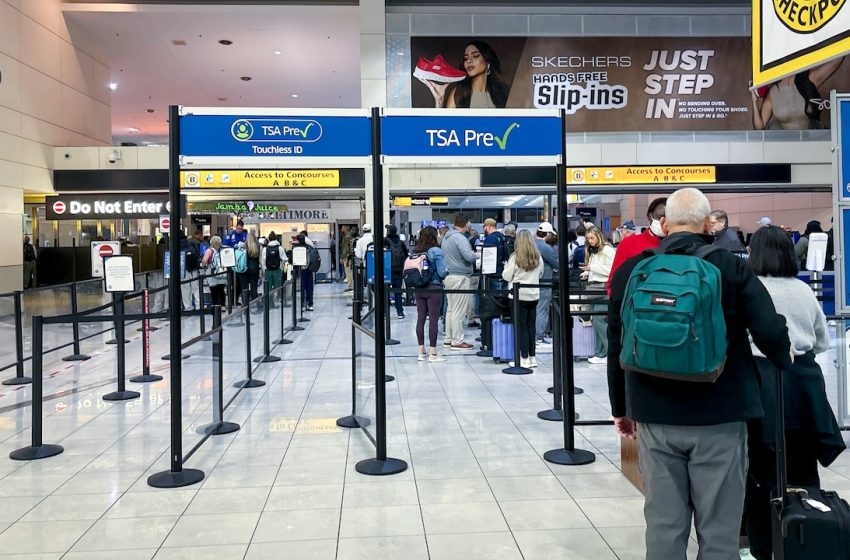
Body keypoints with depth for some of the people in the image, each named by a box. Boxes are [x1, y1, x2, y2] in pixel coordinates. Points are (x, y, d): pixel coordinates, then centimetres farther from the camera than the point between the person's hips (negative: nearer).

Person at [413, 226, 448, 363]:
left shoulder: (415, 251, 5)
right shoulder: (436, 251, -11)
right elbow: (442, 272, -14)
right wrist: (447, 272, 7)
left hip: (418, 289, 6)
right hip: (434, 288, -6)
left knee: (420, 318, 10)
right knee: (433, 319, -1)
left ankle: (422, 352, 16)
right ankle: (433, 354, 3)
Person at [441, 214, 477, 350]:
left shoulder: (446, 237, 13)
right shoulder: (460, 238, -15)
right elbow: (469, 256, -23)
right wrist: (475, 254, -1)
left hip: (448, 276, 9)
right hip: (460, 277, -9)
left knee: (451, 308, 15)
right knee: (459, 311, -3)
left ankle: (448, 339, 20)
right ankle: (457, 341, 1)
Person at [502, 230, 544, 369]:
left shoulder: (515, 257, -12)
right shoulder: (538, 258, 2)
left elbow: (506, 276, -8)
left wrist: (507, 266, 9)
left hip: (519, 296, -5)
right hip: (534, 296, 5)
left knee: (521, 327, 1)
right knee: (531, 326, 11)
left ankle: (524, 359, 2)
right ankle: (532, 357, 15)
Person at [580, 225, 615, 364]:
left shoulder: (607, 250, -7)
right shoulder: (592, 251, 19)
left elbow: (612, 270, -13)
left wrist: (593, 267, -14)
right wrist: (587, 273, 6)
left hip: (603, 287, -8)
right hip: (593, 286, 9)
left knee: (598, 320, -14)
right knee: (596, 320, 6)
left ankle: (605, 353, -9)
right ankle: (600, 352, 9)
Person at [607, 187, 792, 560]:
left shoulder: (630, 271, 3)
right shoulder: (731, 268, -6)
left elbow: (616, 348, 8)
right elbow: (770, 332, -11)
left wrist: (621, 408, 19)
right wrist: (784, 360, 13)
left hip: (656, 417, 3)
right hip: (719, 416, -2)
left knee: (663, 524, 10)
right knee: (719, 528, 8)